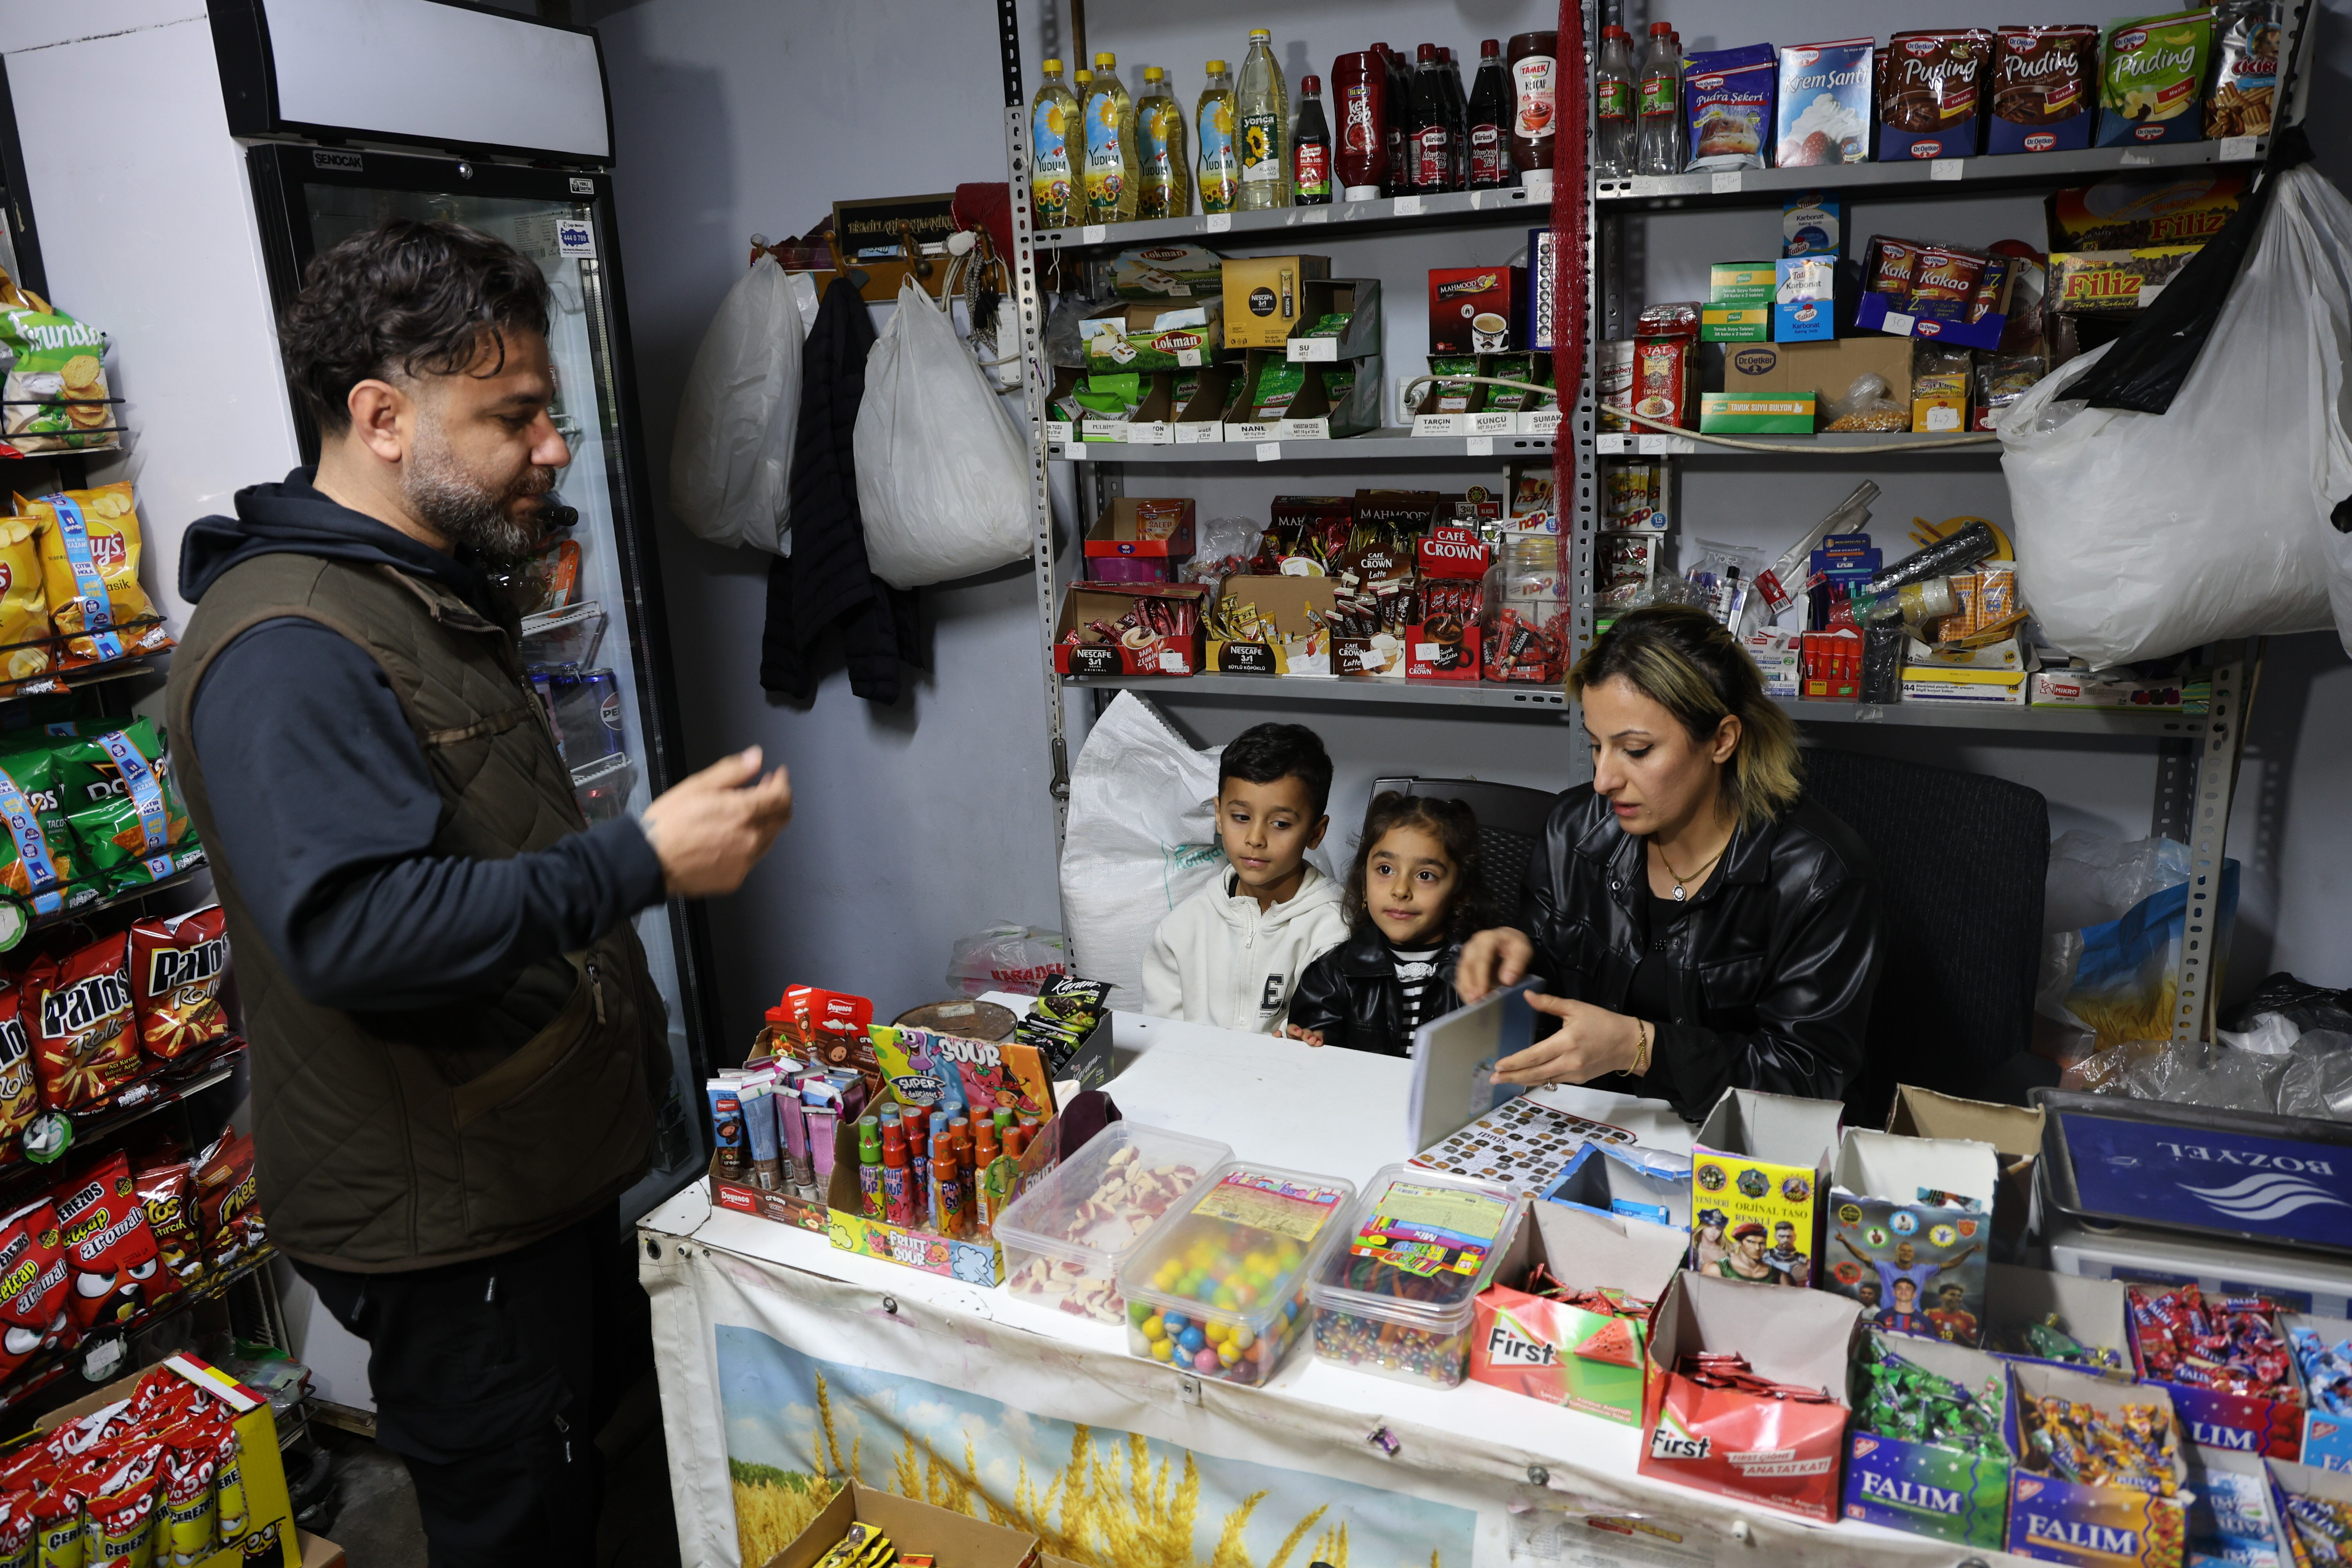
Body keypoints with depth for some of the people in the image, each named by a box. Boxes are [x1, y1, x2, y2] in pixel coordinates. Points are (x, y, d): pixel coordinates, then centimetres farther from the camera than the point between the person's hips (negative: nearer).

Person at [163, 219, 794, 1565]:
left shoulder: (438, 594, 12)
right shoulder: (286, 647, -23)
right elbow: (353, 929, -34)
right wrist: (643, 862, -32)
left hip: (549, 1164, 10)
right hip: (444, 1220, -9)